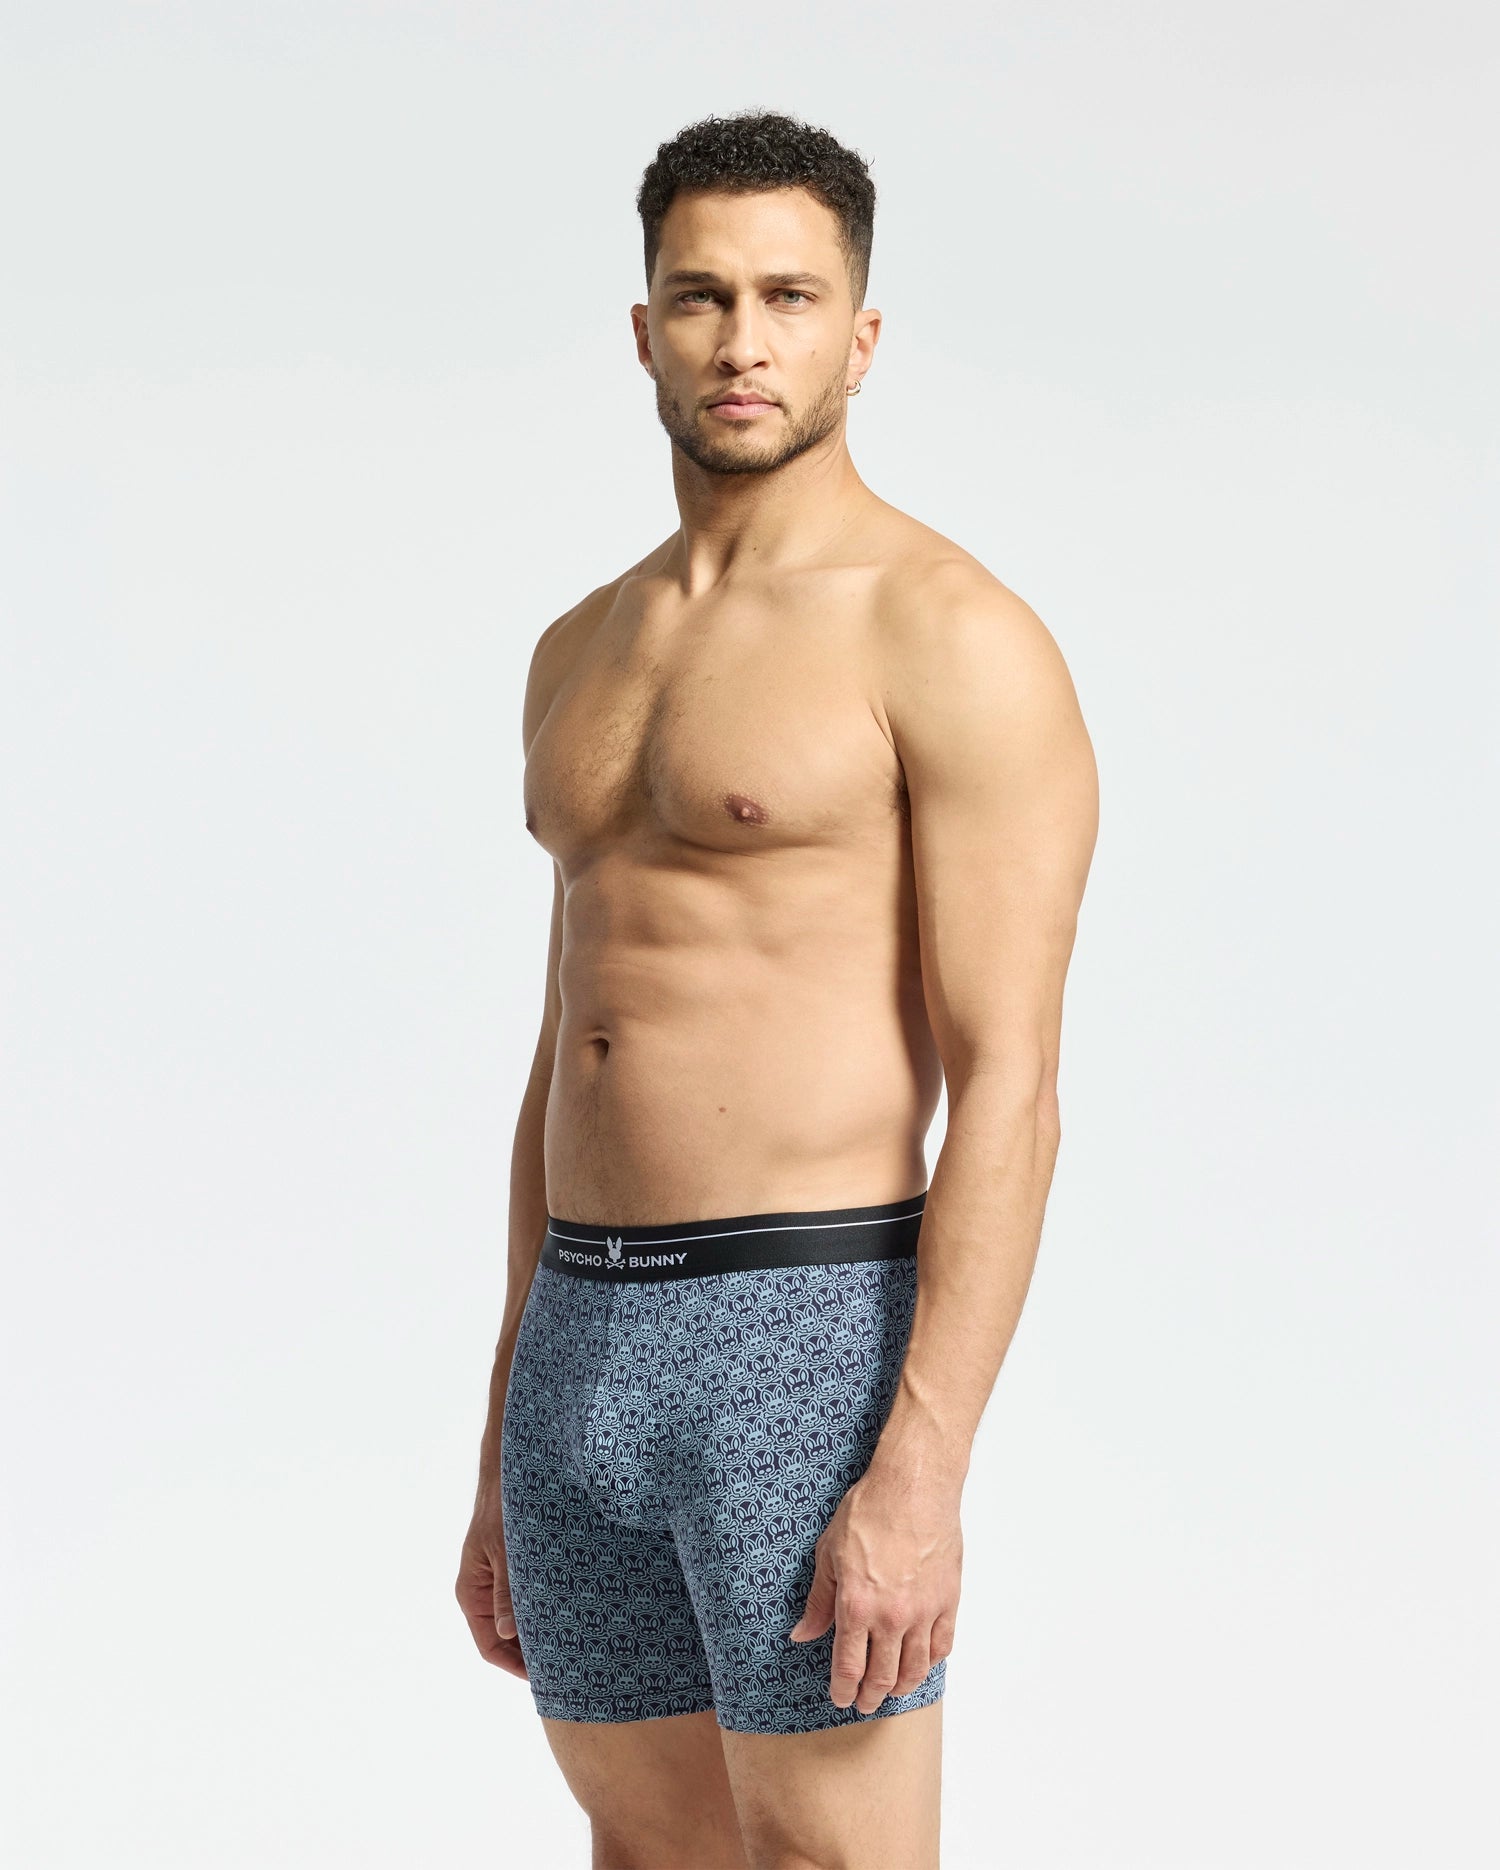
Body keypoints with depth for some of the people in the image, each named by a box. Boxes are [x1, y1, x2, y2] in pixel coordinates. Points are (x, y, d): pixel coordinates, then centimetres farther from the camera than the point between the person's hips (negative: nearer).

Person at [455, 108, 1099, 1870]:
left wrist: (919, 1475, -22)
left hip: (814, 1345, -8)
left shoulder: (955, 638, -9)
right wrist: (506, 1457, 17)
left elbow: (1008, 1090, -15)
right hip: (588, 1351, 8)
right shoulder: (586, 652, 16)